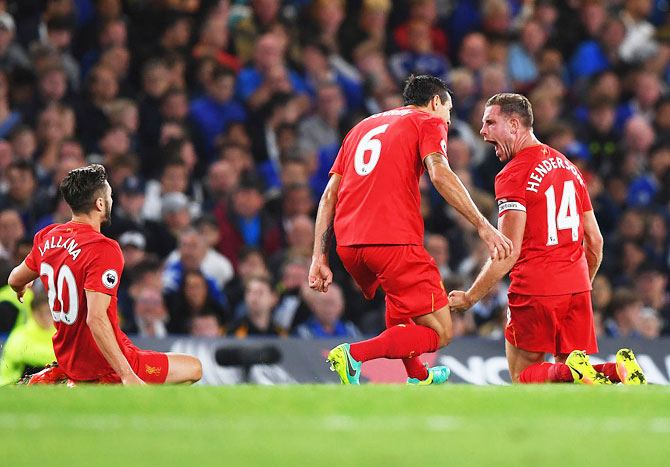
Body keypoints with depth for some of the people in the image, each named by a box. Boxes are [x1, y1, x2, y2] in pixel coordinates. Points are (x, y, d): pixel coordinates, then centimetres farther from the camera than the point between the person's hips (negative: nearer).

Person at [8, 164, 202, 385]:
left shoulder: (47, 237, 2)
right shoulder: (103, 250, -22)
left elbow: (15, 281, 20)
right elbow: (96, 319, -30)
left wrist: (21, 290, 45)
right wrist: (127, 376, -31)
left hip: (66, 357, 9)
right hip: (101, 364, -9)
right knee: (194, 368, -3)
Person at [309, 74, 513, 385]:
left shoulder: (363, 128, 28)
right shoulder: (430, 122, 10)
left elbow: (329, 196, 20)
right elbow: (439, 174, -11)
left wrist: (320, 258, 17)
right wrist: (483, 226, -15)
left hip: (347, 244, 7)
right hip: (394, 241, -7)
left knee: (398, 290, 38)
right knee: (439, 334, -2)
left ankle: (417, 375, 40)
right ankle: (355, 354, -21)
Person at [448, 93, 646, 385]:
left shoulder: (512, 176, -10)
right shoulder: (569, 168, 15)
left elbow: (508, 252, -15)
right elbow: (595, 242, 18)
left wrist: (470, 298, -7)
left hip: (535, 292, -6)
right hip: (577, 287, 7)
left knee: (523, 375, 5)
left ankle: (573, 373, -24)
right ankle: (617, 370, -18)